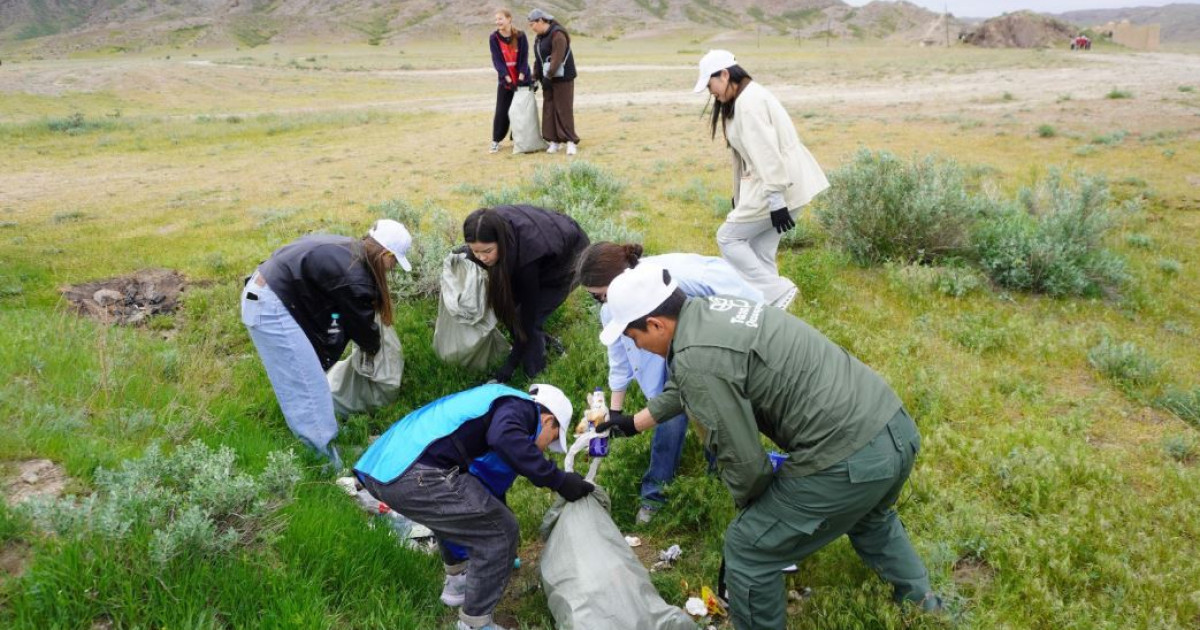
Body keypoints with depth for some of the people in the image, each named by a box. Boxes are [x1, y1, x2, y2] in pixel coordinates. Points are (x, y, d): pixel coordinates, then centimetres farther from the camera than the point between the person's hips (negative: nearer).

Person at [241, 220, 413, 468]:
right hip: (271, 309, -10)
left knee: (303, 378, 19)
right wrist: (374, 348, 16)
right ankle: (325, 457, 4)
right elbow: (361, 324, -4)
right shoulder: (353, 278, -22)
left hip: (260, 292, 10)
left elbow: (350, 313, 18)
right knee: (307, 385, -4)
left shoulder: (347, 249, 5)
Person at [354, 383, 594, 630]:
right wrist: (558, 480, -13)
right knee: (501, 533, 2)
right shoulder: (522, 406, 3)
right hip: (414, 476, -10)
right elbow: (505, 439, -22)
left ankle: (457, 580, 46)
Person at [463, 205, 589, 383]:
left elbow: (528, 312, -32)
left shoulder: (526, 253, -42)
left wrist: (510, 366, -26)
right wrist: (472, 254, -22)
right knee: (505, 304, -5)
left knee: (527, 318, -15)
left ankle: (535, 376, 6)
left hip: (566, 258, -7)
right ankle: (541, 342, 18)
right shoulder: (495, 223, -26)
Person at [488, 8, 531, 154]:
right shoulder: (493, 38, -7)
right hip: (505, 81, 0)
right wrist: (508, 79, -20)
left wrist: (520, 78, -19)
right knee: (501, 111, -1)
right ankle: (496, 140, 10)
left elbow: (524, 58, -8)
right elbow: (497, 61, -11)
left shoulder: (520, 36, -7)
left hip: (522, 79, 0)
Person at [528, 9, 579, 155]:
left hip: (562, 78, -8)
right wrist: (535, 77, 7)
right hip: (548, 78, 8)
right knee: (549, 110, 4)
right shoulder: (540, 37, 13)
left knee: (564, 110, -8)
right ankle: (555, 141, 8)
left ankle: (571, 142, -5)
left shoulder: (557, 34, -16)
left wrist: (548, 76, -25)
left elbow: (557, 58, -23)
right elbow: (538, 59, 15)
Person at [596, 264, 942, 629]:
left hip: (848, 461, -10)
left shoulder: (696, 360, -19)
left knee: (747, 549, 10)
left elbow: (743, 462, -15)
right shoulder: (711, 307, 10)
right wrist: (634, 422, 38)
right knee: (866, 513, 41)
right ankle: (919, 595, 60)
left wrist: (746, 501, 8)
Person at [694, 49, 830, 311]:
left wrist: (775, 199, -25)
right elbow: (749, 152, 19)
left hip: (781, 187, -10)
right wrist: (739, 194, 20)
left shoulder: (748, 101, -15)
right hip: (788, 185, 10)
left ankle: (777, 292, -5)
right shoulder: (747, 98, 17)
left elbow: (766, 152, -23)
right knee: (759, 251, 12)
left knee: (728, 237, 0)